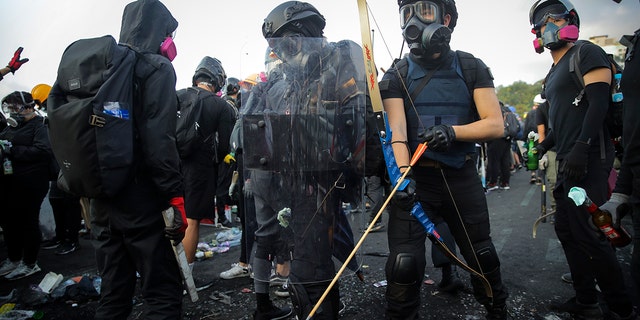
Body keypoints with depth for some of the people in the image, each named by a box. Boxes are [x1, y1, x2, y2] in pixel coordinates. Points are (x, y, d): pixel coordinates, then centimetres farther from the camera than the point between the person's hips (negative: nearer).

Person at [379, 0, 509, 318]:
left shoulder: (472, 68, 4)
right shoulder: (396, 75, 1)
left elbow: (495, 125, -2)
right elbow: (396, 130, -13)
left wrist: (453, 131, -20)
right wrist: (403, 172, -30)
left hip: (463, 179, 2)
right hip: (416, 179, -1)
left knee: (481, 256, 15)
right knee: (404, 264, -8)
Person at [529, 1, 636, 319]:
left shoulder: (587, 54, -3)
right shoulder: (553, 74, 21)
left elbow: (599, 103, -15)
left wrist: (581, 148, -24)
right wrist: (544, 145, 15)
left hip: (588, 159, -9)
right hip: (568, 161, 9)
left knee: (588, 233, -8)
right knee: (567, 231, 11)